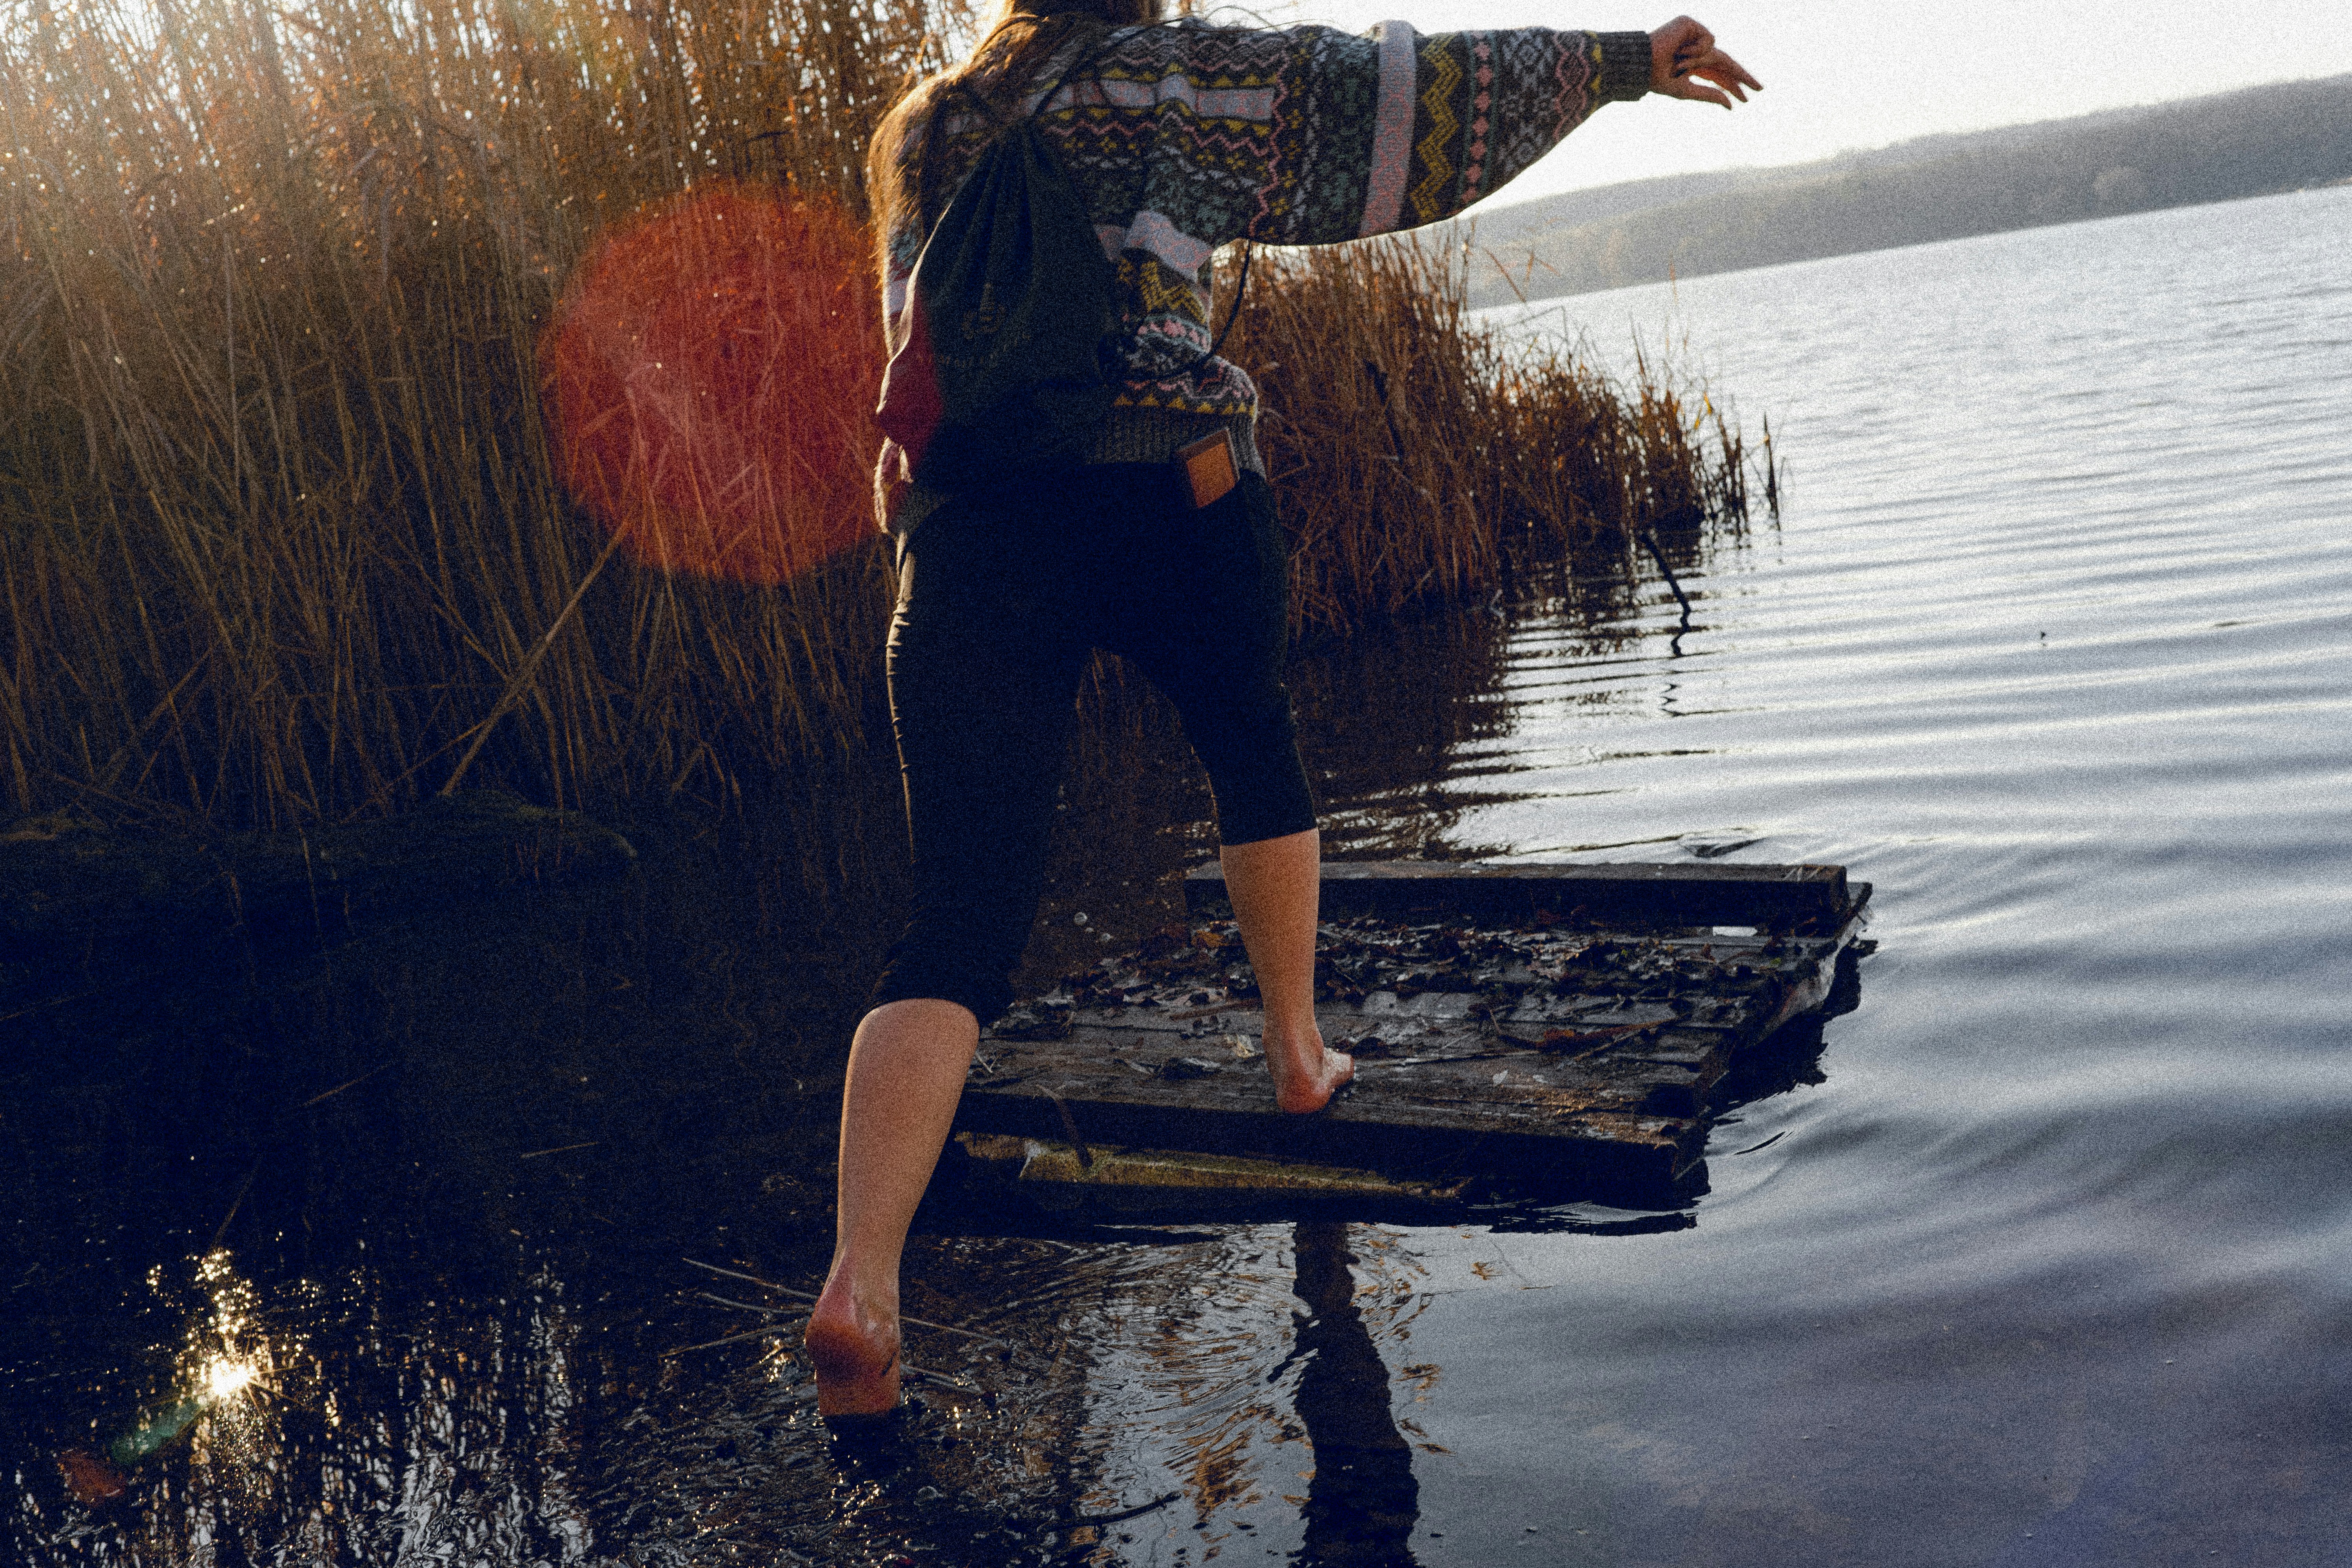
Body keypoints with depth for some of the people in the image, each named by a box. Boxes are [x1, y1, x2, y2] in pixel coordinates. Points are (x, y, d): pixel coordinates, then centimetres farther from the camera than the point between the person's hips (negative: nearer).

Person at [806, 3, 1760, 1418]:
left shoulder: (915, 140, 26)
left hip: (966, 523, 3)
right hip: (1166, 487, -3)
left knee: (964, 920, -5)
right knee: (1253, 737, 28)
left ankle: (861, 1282, -21)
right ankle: (1299, 1055, 38)